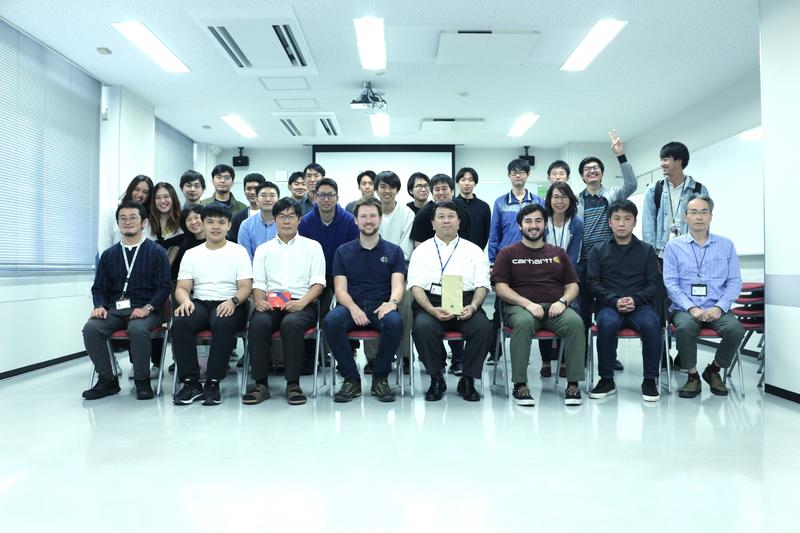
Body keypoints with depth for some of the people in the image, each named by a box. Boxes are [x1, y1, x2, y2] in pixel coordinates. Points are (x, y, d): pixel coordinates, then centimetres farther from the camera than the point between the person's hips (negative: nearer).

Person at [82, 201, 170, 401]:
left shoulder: (156, 252, 5)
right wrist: (100, 306, -5)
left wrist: (147, 308, -17)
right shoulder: (109, 254, 18)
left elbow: (163, 287, -2)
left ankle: (142, 381, -15)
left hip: (144, 310, -4)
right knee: (90, 328, -25)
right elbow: (99, 287, 16)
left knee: (138, 329, -36)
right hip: (114, 309, 4)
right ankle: (107, 380, -8)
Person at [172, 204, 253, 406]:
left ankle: (213, 383, -29)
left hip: (229, 305, -2)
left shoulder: (238, 251, 9)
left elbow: (245, 287, 0)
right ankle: (191, 382, -21)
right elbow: (182, 287, 10)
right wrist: (185, 300, -14)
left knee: (223, 324, -37)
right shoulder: (191, 254, 17)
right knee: (179, 323, -30)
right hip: (199, 303, 3)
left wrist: (234, 301, -22)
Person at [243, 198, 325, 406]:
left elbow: (318, 282, 5)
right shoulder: (263, 249, 21)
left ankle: (293, 384, -24)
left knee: (291, 323, -36)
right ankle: (260, 383, -22)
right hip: (270, 304, 2)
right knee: (258, 323, -32)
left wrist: (302, 302, -14)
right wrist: (259, 301, -10)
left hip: (301, 303, -2)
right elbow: (258, 283, 13)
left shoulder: (312, 246, 14)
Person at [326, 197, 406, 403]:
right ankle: (351, 379, -16)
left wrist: (392, 302, -24)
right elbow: (340, 289, 4)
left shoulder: (394, 251, 13)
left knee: (394, 322, -35)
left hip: (381, 308, -1)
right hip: (351, 307, 1)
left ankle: (380, 378, -13)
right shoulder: (343, 251, 14)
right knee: (331, 320, -32)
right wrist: (353, 308, -19)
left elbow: (398, 284, 0)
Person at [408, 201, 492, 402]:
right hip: (430, 303, 0)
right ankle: (436, 379, -11)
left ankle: (468, 380, -10)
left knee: (483, 327, -30)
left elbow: (482, 285, 8)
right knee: (422, 327, -33)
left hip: (466, 304, 1)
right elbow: (416, 286, 2)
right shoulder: (422, 250, 13)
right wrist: (432, 310, -15)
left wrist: (473, 306, -13)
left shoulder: (474, 250, 16)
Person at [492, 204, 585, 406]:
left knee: (575, 322, -30)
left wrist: (563, 301, -6)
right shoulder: (507, 253, 13)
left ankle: (573, 384, -22)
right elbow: (501, 288, 2)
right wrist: (527, 303, -13)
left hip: (555, 308, 3)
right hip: (520, 306, -2)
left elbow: (573, 285, 18)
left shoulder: (558, 253, 23)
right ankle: (520, 385, -29)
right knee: (524, 322, -38)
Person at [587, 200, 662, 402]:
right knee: (607, 323, -35)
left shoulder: (647, 250, 15)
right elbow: (593, 283, 4)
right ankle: (606, 380, -19)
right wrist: (615, 301, -13)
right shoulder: (599, 251, 14)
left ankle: (650, 380, -15)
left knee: (651, 324, -34)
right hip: (609, 305, 0)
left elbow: (654, 284, 7)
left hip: (640, 305, 0)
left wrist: (635, 300, -13)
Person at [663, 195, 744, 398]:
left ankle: (714, 370, 2)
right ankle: (692, 376, -9)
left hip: (716, 309, 2)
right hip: (685, 308, -2)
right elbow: (670, 283, -1)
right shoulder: (674, 246, 6)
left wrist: (719, 307, -10)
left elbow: (735, 281, 6)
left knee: (735, 329, -27)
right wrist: (691, 308, -15)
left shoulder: (726, 245, 12)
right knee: (685, 327, -34)